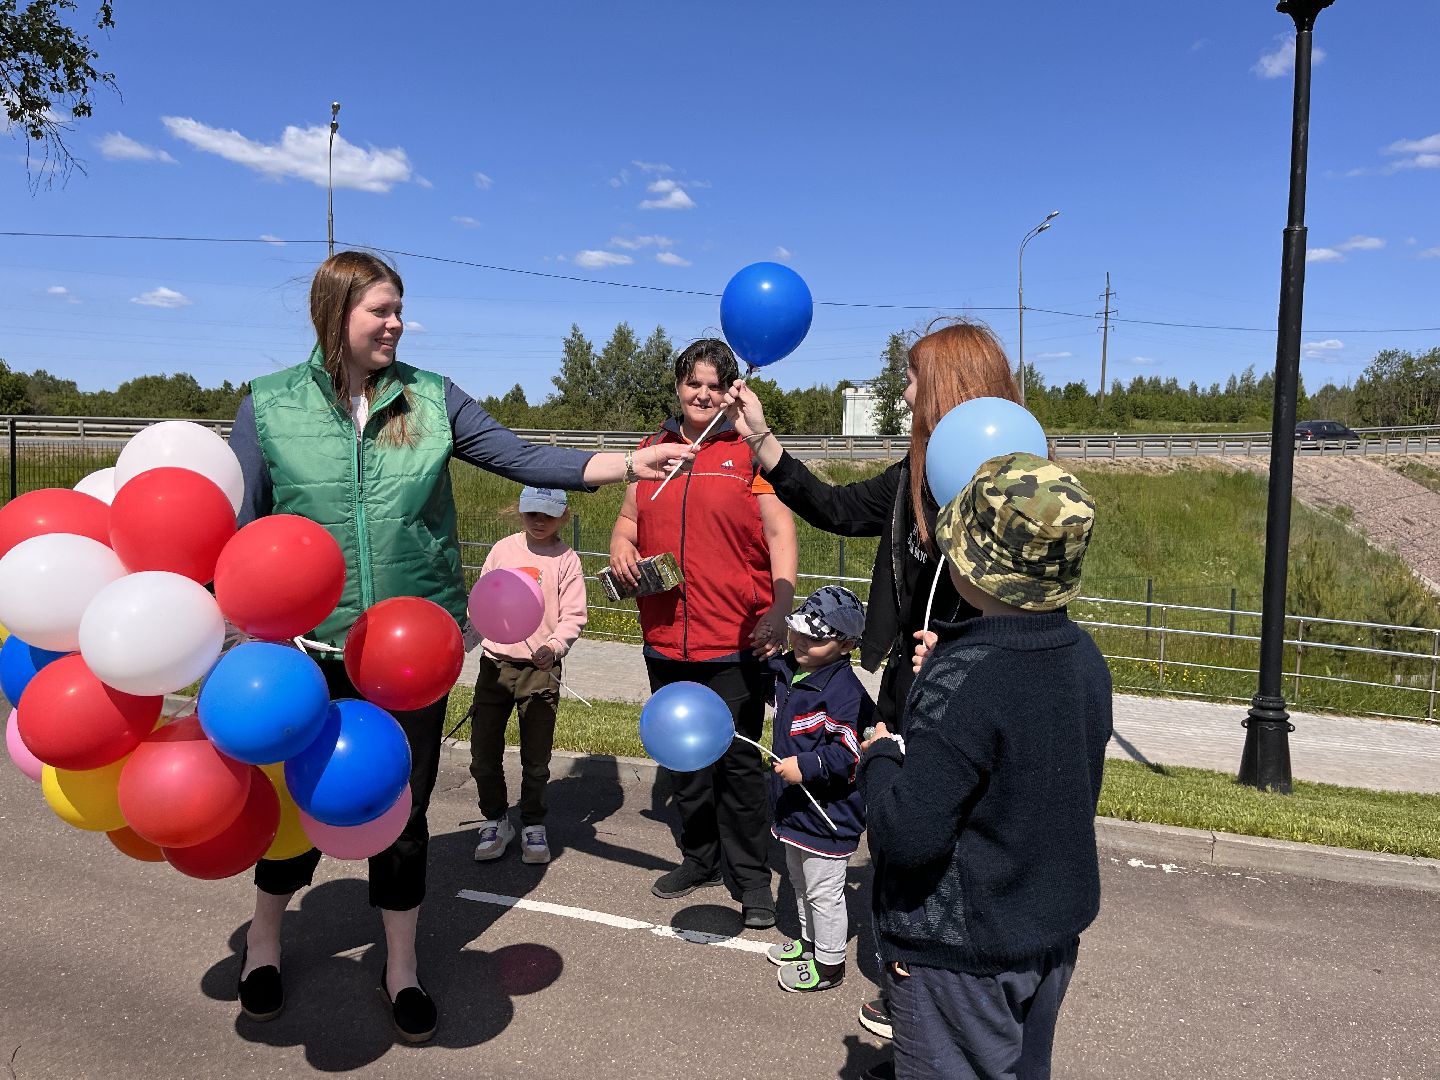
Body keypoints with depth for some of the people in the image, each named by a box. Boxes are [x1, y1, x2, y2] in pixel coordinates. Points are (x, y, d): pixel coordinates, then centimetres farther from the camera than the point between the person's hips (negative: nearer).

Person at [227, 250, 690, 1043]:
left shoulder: (432, 399, 0)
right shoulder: (270, 405, -3)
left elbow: (525, 459, -3)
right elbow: (238, 528, -1)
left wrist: (632, 464, -14)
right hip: (307, 648, -1)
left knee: (404, 811, 13)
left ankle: (400, 967, 35)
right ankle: (263, 938, 46)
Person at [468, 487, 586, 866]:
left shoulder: (566, 559, -3)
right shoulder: (503, 550, 5)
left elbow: (573, 615, -6)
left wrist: (554, 647, -23)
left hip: (541, 668, -2)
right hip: (496, 662, 2)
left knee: (536, 756, 5)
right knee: (483, 750, 6)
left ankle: (533, 824, 25)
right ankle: (496, 819, 26)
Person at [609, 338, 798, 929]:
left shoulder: (750, 450, -2)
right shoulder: (652, 449, 11)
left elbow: (780, 532, -6)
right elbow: (629, 518, 19)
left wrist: (781, 608, -17)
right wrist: (620, 545, -4)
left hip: (735, 641, -5)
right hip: (666, 638, 5)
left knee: (737, 759, 1)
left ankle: (752, 876, 18)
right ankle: (700, 857, 35)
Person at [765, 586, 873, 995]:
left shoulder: (843, 691, -26)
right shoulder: (786, 670, 0)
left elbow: (849, 752, -27)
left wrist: (806, 767, -29)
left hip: (829, 814, -9)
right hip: (794, 806, 9)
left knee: (823, 892, 7)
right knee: (800, 882, 26)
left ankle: (829, 963, 25)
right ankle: (809, 942, 46)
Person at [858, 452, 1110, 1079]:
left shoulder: (962, 679, -29)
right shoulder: (1083, 654, -4)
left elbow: (908, 833, -31)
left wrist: (878, 756, -13)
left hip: (963, 947, -8)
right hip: (1056, 930, 8)